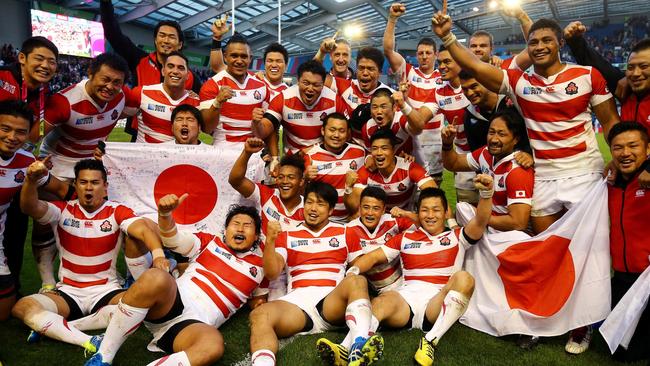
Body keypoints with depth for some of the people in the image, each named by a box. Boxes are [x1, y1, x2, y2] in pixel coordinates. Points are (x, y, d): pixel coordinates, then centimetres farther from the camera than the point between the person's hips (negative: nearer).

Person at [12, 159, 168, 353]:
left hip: (107, 291, -1)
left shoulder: (117, 212, -5)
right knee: (22, 307, -24)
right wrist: (31, 180, -39)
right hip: (68, 291, 1)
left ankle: (51, 325, -21)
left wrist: (157, 253, -45)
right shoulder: (62, 210, 1)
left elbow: (143, 228, -24)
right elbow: (30, 207, -17)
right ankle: (89, 342, -34)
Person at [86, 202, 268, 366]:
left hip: (197, 325, 0)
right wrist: (165, 213, -17)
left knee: (214, 344, -38)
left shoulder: (257, 266, 19)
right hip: (173, 303, 1)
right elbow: (173, 239, 2)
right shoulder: (211, 242, 16)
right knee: (156, 278, -36)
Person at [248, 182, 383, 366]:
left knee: (356, 281, -33)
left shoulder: (344, 233, 19)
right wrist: (270, 241, -8)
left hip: (333, 301, 0)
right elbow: (271, 273, 7)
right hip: (298, 301, 1)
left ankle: (360, 345, -51)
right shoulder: (288, 236, 19)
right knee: (260, 315, -29)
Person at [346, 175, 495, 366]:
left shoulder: (456, 237, 19)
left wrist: (486, 193, -19)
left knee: (464, 279, -30)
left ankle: (431, 341, -32)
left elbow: (480, 222, 1)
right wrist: (354, 270, -3)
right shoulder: (405, 238, 24)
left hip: (438, 304, 0)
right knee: (382, 301, -33)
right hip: (405, 299, 1)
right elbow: (374, 257, 18)